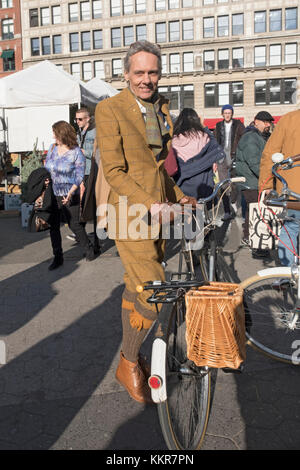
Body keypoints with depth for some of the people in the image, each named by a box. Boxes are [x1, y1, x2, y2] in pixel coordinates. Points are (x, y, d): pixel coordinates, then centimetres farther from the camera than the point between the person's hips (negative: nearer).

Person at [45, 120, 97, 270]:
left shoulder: (76, 153, -8)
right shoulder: (52, 148, 7)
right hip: (52, 193, 5)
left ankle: (88, 249, 24)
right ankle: (58, 257, 16)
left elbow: (79, 176, -9)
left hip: (68, 195, -5)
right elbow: (46, 169, 16)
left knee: (74, 224, 2)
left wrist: (70, 193, -20)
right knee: (53, 225, 5)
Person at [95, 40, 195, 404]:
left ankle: (131, 357, 33)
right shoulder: (109, 109, -8)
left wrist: (178, 196, 16)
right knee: (155, 297, -11)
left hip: (158, 212, 7)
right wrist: (152, 206, -22)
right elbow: (114, 172, -14)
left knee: (136, 292, 16)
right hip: (130, 214, -7)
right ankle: (129, 363, 13)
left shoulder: (161, 109, 15)